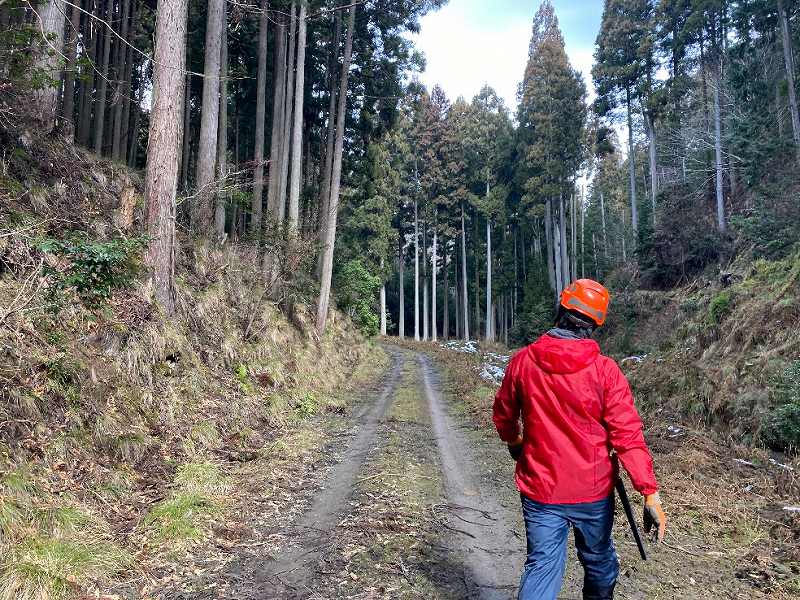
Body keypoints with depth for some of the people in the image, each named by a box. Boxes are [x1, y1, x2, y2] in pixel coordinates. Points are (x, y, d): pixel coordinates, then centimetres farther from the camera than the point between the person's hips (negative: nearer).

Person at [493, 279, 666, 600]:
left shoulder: (522, 361, -9)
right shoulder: (605, 370, -15)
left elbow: (503, 414, 6)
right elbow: (628, 434, -17)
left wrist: (513, 442, 26)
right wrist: (650, 492, -12)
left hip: (539, 491, 1)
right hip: (593, 492, 0)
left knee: (541, 566, 8)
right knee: (599, 562, 23)